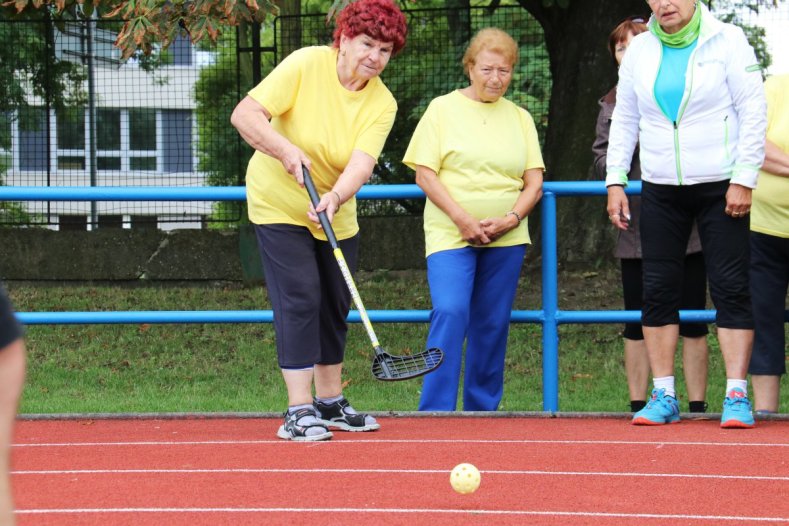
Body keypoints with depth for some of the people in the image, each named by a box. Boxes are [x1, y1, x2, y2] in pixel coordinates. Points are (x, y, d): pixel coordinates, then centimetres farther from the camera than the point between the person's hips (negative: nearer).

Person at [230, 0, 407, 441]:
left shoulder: (382, 103, -10)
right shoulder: (305, 65, -19)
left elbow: (362, 164, -24)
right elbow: (245, 114, -23)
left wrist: (334, 198, -43)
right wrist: (284, 150, -37)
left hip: (337, 216, 5)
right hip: (279, 205, -5)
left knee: (335, 306, 12)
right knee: (299, 301, -13)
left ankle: (331, 404, 27)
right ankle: (299, 412, -12)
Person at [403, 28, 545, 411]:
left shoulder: (520, 118, 13)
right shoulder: (443, 109, 4)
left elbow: (534, 182, 9)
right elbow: (425, 175, -2)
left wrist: (511, 218, -10)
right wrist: (463, 219, -14)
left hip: (506, 239, 3)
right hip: (450, 234, -3)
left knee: (492, 325, 3)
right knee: (450, 313, -19)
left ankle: (482, 411, 13)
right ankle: (435, 412, -18)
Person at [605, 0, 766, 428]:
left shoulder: (727, 42, -5)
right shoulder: (640, 49, 8)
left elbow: (753, 112, -7)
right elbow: (624, 120, 15)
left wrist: (743, 180, -13)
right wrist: (615, 181, 8)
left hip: (720, 188, -4)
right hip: (660, 190, 4)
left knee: (731, 288, -6)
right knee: (658, 291, 2)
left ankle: (737, 396, -5)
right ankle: (663, 396, 9)